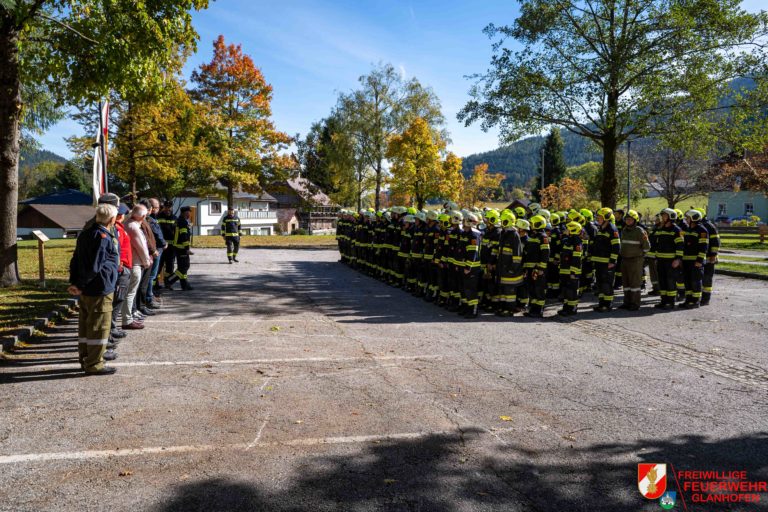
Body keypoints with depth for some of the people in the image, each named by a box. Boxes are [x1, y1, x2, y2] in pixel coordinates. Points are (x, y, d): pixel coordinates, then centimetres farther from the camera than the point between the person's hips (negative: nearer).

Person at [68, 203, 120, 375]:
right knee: (99, 327, -1)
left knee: (85, 325, 17)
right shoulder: (103, 237, -17)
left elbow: (75, 260, 14)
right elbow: (94, 266, -21)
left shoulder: (85, 234, 13)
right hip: (100, 290, -9)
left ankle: (85, 359, 27)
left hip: (86, 290, 9)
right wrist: (80, 285, -13)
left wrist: (74, 282, 10)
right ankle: (94, 364, 5)